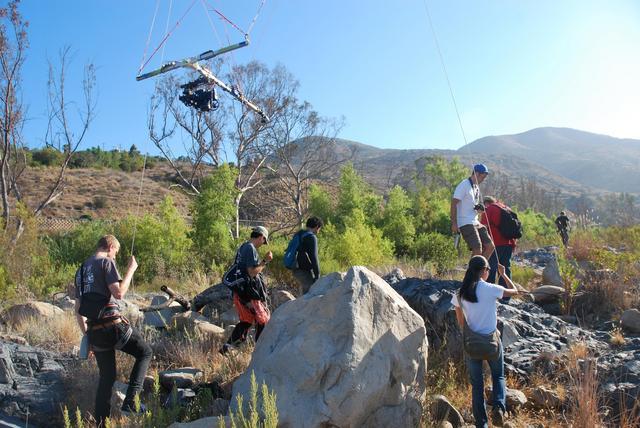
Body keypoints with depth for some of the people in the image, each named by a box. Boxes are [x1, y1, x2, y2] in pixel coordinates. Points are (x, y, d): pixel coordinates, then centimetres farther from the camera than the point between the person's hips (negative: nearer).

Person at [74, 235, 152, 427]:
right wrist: (131, 270, -7)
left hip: (94, 332, 8)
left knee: (106, 377, 18)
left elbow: (78, 311, 20)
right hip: (112, 325, -8)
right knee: (145, 352, 10)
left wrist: (87, 335, 25)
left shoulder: (81, 269, 19)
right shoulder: (106, 262, -5)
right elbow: (118, 293, -18)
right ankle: (130, 402, -3)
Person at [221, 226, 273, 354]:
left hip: (239, 291, 9)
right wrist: (265, 261, -13)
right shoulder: (251, 249, -16)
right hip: (250, 292, -9)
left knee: (246, 321, 17)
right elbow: (252, 272, -21)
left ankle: (228, 346, 14)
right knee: (263, 320, 4)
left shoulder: (242, 248, 14)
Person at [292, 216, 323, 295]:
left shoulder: (299, 235, 14)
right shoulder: (311, 237, -13)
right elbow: (314, 258, -18)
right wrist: (317, 275, -14)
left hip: (297, 270, 9)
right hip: (305, 271, -9)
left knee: (304, 294, 18)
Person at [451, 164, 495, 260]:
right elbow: (454, 203, -14)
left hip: (476, 222, 9)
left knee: (490, 246, 5)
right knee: (478, 251, -15)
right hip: (466, 223, -9)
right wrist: (454, 223, -20)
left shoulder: (476, 188, 17)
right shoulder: (464, 185, -9)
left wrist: (479, 207, 2)